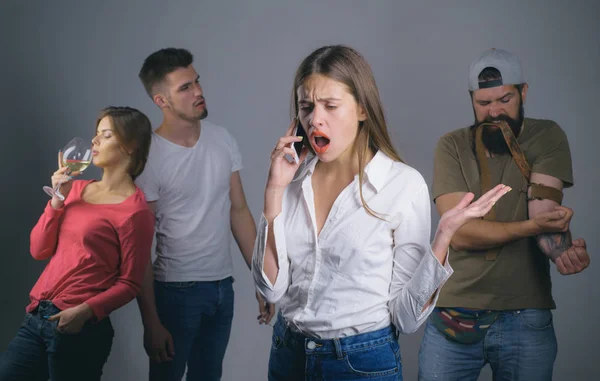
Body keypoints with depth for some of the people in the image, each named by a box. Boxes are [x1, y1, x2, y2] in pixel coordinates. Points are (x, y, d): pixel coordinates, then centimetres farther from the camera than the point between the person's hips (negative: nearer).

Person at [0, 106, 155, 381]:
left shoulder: (134, 211, -10)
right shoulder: (77, 188, 11)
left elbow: (129, 284, -9)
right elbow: (39, 251, 9)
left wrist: (85, 311, -21)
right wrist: (58, 199, -2)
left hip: (79, 329, -6)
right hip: (36, 317, 7)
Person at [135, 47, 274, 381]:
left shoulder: (223, 140, 1)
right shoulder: (148, 158, -15)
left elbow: (239, 211, 8)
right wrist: (151, 323, -14)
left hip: (223, 286, 5)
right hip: (176, 290, -5)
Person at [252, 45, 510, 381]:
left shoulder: (404, 184, -13)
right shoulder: (293, 179, -2)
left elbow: (407, 317, -13)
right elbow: (272, 287, -9)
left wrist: (444, 235, -24)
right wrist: (274, 191, -13)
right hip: (288, 353, 4)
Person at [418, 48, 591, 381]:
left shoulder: (547, 137, 2)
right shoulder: (452, 147, 1)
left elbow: (544, 207, -14)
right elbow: (460, 232, -10)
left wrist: (562, 250, -35)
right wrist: (531, 226, -20)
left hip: (527, 319, 0)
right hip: (454, 316, 0)